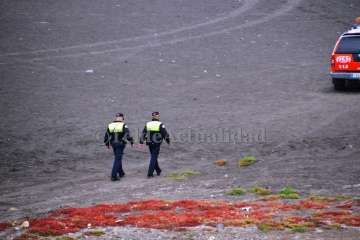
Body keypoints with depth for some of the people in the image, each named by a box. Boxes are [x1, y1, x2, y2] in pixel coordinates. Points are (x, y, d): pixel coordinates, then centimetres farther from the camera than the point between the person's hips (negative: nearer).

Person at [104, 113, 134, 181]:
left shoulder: (110, 125, 3)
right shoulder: (123, 126, -11)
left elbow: (106, 136, 8)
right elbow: (128, 135, -16)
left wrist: (107, 144, 21)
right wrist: (131, 141, 0)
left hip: (113, 144, 5)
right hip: (120, 144, -5)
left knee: (118, 158, 22)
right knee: (117, 159, -3)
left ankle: (121, 173, 33)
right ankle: (113, 176, -9)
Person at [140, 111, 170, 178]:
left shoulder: (147, 124, 3)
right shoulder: (160, 125, -9)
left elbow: (143, 134, 1)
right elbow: (165, 134, -5)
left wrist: (141, 142, 0)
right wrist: (168, 141, 10)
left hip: (150, 143, 4)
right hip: (157, 143, -4)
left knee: (153, 157, 19)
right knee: (153, 158, -1)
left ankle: (158, 171, 32)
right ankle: (150, 173, -6)